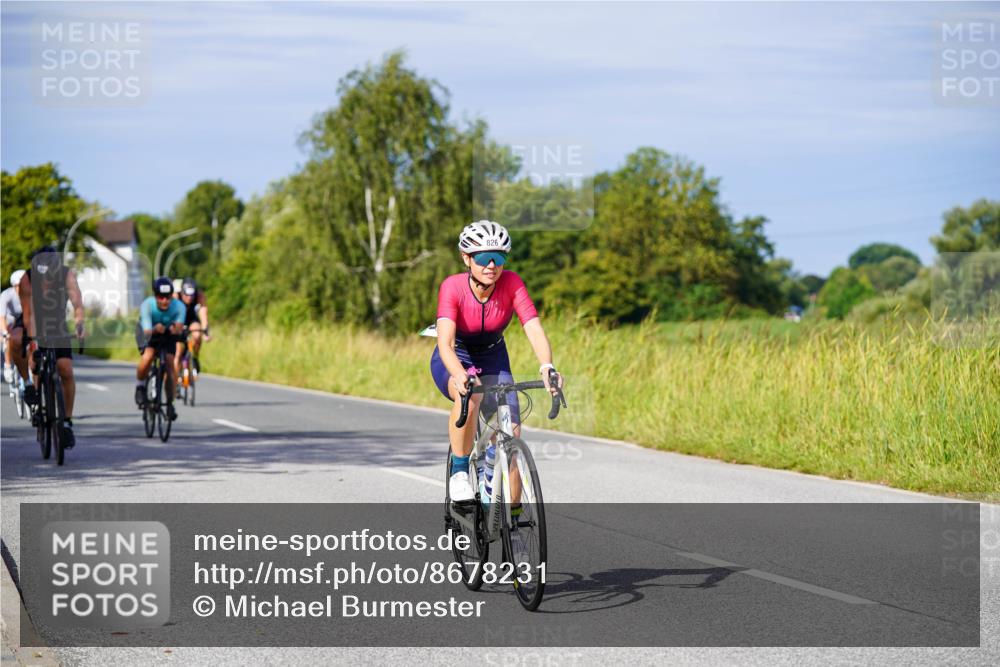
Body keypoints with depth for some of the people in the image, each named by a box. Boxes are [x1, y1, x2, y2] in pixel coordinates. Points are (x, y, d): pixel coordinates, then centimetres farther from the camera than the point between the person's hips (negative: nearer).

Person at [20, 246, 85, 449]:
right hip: (36, 329, 1)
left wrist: (79, 323, -51)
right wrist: (33, 340, -41)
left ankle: (67, 422, -7)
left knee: (66, 371, -15)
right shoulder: (27, 279, -26)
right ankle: (28, 383, 1)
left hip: (58, 329, -1)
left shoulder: (67, 275, -22)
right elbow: (28, 313, -30)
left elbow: (77, 303, -31)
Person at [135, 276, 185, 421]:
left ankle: (170, 403, 0)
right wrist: (155, 329, -64)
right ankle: (140, 386, -2)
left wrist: (176, 329, -66)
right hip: (148, 332, -1)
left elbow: (179, 327, -42)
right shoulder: (147, 305, -35)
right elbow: (147, 331, -42)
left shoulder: (178, 307, -31)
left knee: (170, 364, -15)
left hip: (168, 334, 2)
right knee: (147, 357, -29)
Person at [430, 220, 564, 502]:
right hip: (453, 361, -3)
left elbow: (534, 329, -33)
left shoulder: (511, 283, -23)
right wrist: (460, 376, -60)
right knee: (471, 396, -38)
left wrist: (547, 367, -53)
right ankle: (459, 471, -18)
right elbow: (445, 342, -40)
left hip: (492, 359, 3)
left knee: (511, 432, -14)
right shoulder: (452, 287, -28)